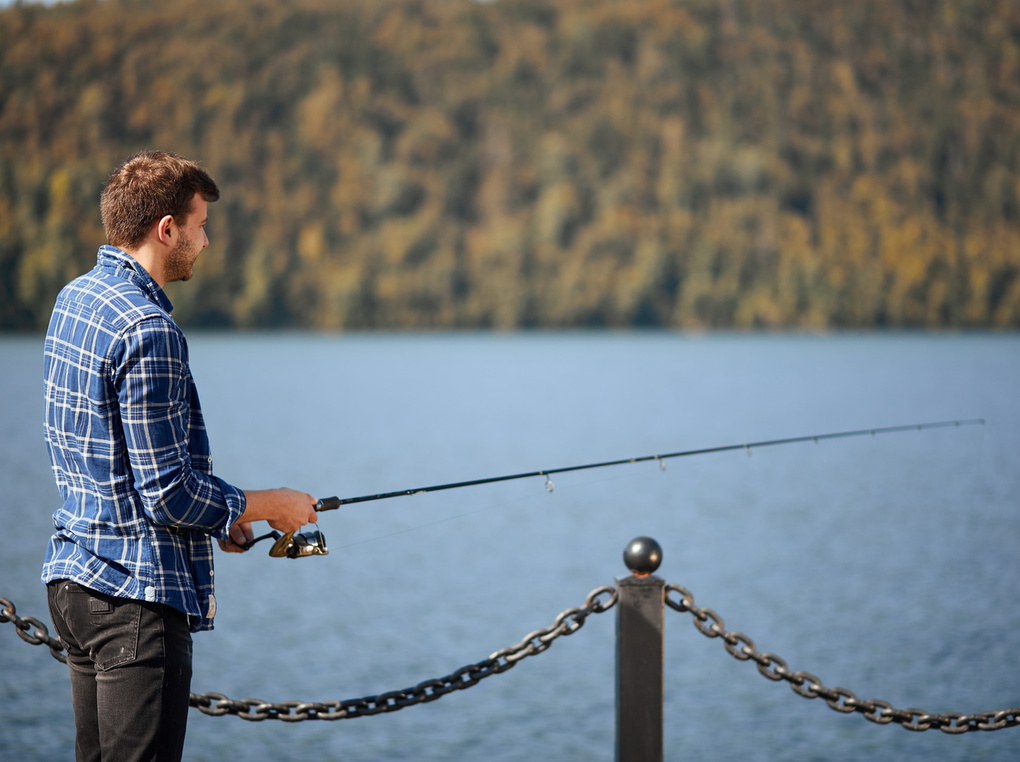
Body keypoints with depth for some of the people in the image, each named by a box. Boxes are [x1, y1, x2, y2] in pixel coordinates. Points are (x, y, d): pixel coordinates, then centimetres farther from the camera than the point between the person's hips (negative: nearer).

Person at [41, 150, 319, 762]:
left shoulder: (75, 299, 12)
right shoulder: (147, 330, -19)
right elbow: (167, 492, -19)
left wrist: (215, 513, 18)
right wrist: (266, 506, -4)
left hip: (73, 577, 10)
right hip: (137, 595, -10)